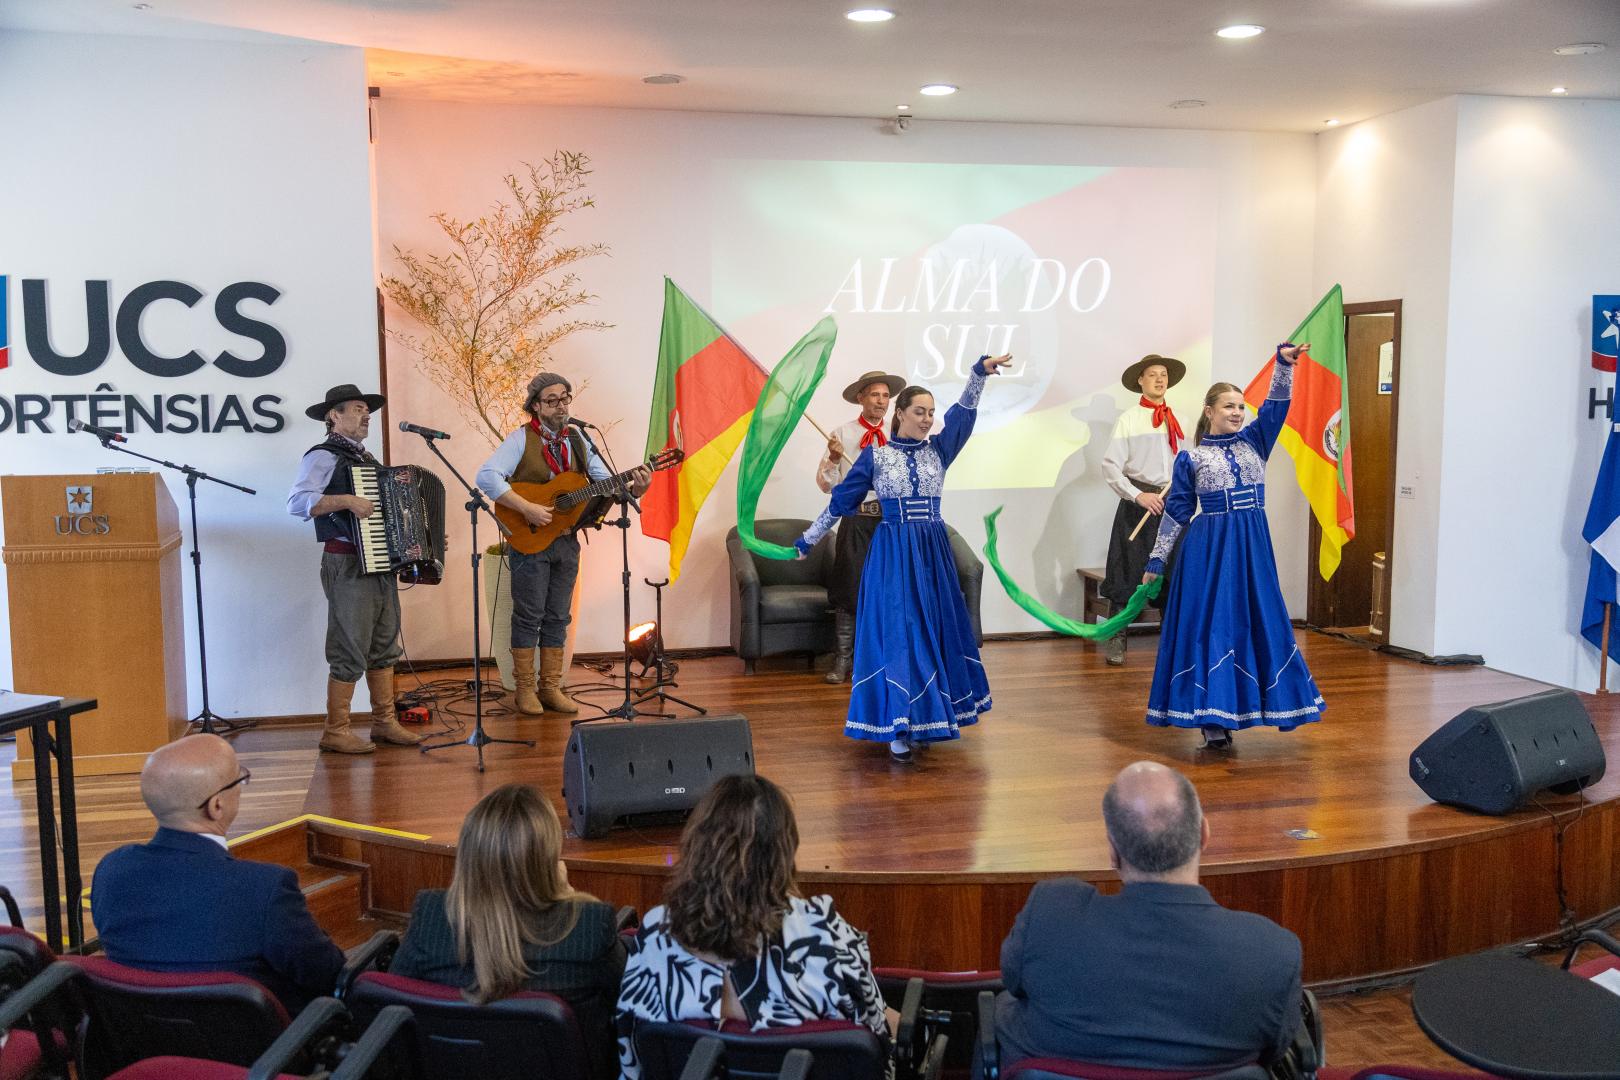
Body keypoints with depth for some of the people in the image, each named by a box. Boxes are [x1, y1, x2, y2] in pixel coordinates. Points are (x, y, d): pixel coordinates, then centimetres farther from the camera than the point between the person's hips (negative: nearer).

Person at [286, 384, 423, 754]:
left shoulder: (366, 458, 18)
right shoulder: (323, 456, -8)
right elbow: (297, 502, -23)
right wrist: (347, 501, -29)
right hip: (348, 565, -9)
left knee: (384, 647, 12)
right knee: (350, 653, -5)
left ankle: (384, 722, 21)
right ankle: (335, 731, 4)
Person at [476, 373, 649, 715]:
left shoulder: (578, 440, 8)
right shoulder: (521, 439, -8)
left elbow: (606, 483, 6)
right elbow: (487, 476, -20)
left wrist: (633, 489, -15)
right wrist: (527, 508, -26)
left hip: (566, 541, 5)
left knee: (558, 617, 9)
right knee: (529, 616, 0)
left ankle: (551, 688, 17)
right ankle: (525, 689, 10)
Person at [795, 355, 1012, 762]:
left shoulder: (938, 450, 7)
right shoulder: (874, 456, -1)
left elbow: (964, 412, -5)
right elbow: (840, 501, 4)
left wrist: (981, 371, -20)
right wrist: (807, 540, 7)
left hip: (933, 552, 4)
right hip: (893, 555, -4)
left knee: (934, 631, 8)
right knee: (897, 633, -5)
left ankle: (928, 717, 21)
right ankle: (898, 727, -1)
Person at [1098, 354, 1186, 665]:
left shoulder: (1178, 420, 9)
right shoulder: (1129, 418, -3)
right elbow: (1111, 465, -8)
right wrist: (1139, 496, -15)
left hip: (1173, 502, 4)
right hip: (1138, 503, -4)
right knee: (1128, 571, -1)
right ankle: (1117, 640, 8)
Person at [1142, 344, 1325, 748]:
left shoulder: (1254, 441, 11)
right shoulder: (1190, 457, 1)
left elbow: (1277, 405, -1)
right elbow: (1176, 511, 4)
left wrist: (1284, 363, -17)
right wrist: (1157, 559, 3)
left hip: (1252, 548, 5)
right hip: (1209, 548, -4)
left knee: (1257, 622, 7)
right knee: (1210, 626, -4)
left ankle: (1230, 710, 18)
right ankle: (1211, 716, 2)